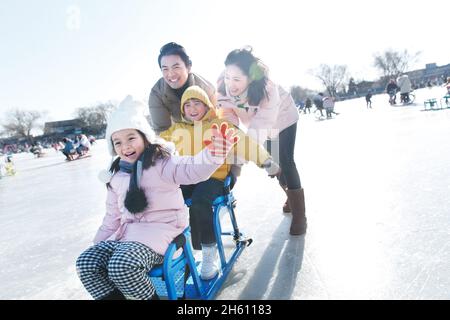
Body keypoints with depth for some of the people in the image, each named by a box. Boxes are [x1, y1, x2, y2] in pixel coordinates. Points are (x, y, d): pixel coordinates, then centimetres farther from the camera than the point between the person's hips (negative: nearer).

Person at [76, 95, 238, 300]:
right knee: (86, 262, -8)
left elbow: (192, 169, -30)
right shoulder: (116, 176, 12)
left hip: (161, 229, -7)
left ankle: (149, 297, -2)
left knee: (122, 266, -30)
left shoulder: (160, 163, -9)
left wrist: (213, 154, -51)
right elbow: (113, 215, 25)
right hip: (126, 232, 7)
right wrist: (99, 242, 27)